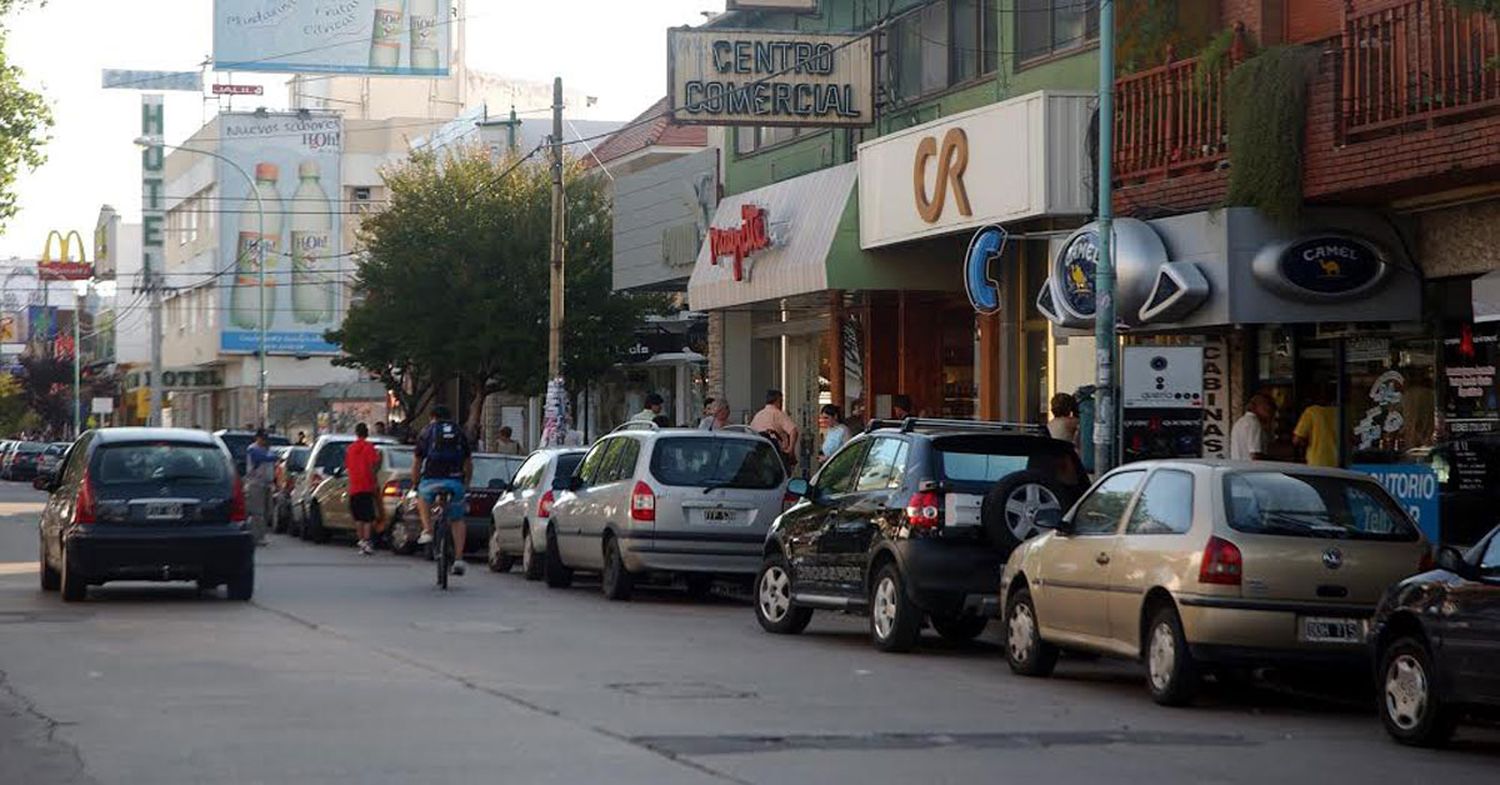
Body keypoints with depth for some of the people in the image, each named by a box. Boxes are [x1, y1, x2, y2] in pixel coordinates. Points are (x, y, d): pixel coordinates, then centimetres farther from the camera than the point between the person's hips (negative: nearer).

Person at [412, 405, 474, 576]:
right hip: (455, 481, 2)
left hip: (432, 479, -2)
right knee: (457, 520, 14)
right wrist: (466, 483, 35)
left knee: (423, 496, 32)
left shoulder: (427, 432, 13)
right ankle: (458, 559, 4)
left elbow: (416, 463, 14)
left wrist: (415, 484, 26)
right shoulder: (460, 433, 19)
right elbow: (469, 464, 22)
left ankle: (427, 530, 14)